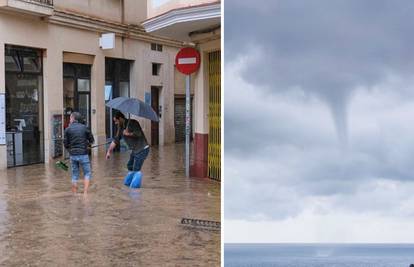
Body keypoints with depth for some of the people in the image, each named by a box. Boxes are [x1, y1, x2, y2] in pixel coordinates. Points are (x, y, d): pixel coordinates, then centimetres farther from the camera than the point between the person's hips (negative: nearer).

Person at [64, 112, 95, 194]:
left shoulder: (68, 129, 1)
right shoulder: (84, 128, 0)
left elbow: (66, 144, 2)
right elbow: (92, 141, 4)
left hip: (73, 155, 2)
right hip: (83, 154, -2)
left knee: (74, 176, 12)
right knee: (87, 174, 8)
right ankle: (85, 192, -5)